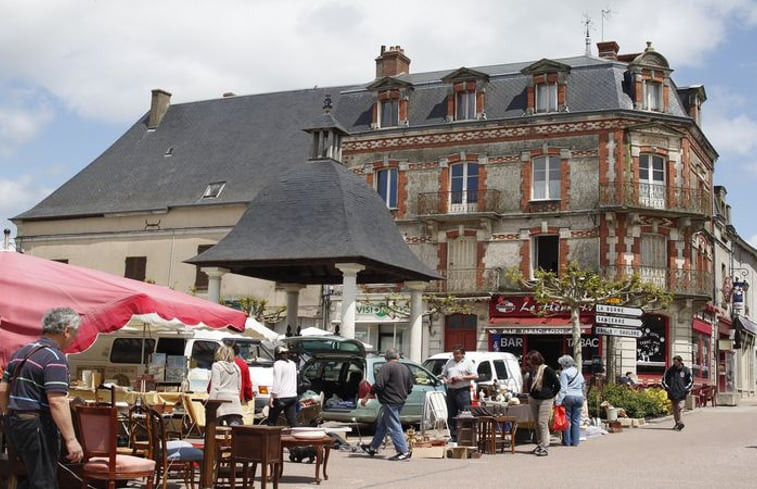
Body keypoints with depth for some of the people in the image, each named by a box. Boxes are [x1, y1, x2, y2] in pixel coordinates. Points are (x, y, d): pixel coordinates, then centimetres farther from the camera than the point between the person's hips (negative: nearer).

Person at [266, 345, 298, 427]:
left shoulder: (278, 364, -8)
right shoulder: (293, 364, 15)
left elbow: (276, 381, -14)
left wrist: (272, 396, -14)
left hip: (281, 397, -7)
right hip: (293, 396, 7)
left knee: (271, 421, 4)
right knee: (293, 422, 4)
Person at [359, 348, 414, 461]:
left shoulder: (386, 367, -12)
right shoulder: (405, 368, 13)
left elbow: (378, 385, -20)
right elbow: (410, 388, 17)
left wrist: (366, 398, -14)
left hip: (390, 402, -9)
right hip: (400, 401, 9)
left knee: (394, 427, -5)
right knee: (382, 425, 19)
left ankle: (404, 452, -7)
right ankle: (373, 447, 28)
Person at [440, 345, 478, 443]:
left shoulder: (468, 362, 4)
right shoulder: (449, 362, 19)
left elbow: (475, 376, -4)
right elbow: (443, 375, 23)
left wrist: (462, 378, -14)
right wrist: (446, 380, 0)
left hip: (463, 390, -5)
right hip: (451, 390, 6)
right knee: (451, 415, 6)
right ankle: (453, 436, 13)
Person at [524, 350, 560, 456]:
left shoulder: (547, 370, -14)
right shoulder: (532, 371, 7)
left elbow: (557, 385, -9)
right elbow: (529, 385, 23)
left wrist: (550, 395, -3)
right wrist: (530, 394, 12)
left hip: (545, 400, -7)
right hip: (533, 400, 7)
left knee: (543, 423, -10)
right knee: (537, 423, 12)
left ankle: (545, 448, -6)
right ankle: (540, 445, 21)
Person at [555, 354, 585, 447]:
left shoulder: (564, 373, -5)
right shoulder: (579, 373, 16)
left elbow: (563, 389, -12)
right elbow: (583, 387, 19)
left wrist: (559, 401, -15)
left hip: (568, 397, -6)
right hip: (579, 397, 6)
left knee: (567, 420, 0)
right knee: (576, 420, 7)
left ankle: (567, 441, 2)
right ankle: (575, 441, 6)